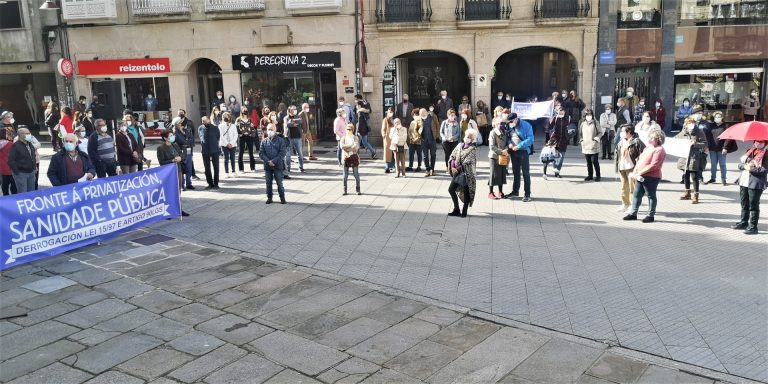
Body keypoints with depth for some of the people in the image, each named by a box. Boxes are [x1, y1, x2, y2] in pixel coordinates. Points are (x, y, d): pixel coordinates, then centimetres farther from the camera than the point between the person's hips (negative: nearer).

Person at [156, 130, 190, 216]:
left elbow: (182, 155, 14)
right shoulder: (161, 148, -9)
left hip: (178, 171, 6)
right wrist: (172, 161, -21)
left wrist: (180, 158, -8)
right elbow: (161, 162, -13)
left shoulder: (175, 145, 9)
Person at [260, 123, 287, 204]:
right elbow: (261, 153, 3)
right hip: (267, 166, 3)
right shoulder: (264, 141, 6)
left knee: (279, 182, 1)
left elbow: (282, 153, -8)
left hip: (278, 165, -3)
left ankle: (282, 197, 11)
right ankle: (269, 197, 19)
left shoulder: (280, 140, -2)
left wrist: (274, 161, -15)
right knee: (268, 182, 9)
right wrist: (268, 161, -12)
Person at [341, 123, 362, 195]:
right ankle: (345, 190, 9)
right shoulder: (344, 138, 6)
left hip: (354, 157, -1)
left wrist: (346, 147, -13)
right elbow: (342, 146, -11)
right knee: (345, 175, 3)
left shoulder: (356, 137, 4)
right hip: (346, 157, 1)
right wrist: (351, 145, -14)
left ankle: (358, 190, 7)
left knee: (356, 174, 1)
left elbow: (357, 147, -10)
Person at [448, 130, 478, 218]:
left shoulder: (472, 149, -9)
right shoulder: (460, 145, 9)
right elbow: (452, 156, 10)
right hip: (457, 172, 7)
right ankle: (456, 209, 19)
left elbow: (467, 163, -17)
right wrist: (452, 167, -4)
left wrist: (457, 168, -14)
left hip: (467, 174, -7)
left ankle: (464, 211, 14)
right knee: (451, 189, 7)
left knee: (466, 192, 2)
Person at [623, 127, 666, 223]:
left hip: (651, 177, -9)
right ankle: (633, 213, 18)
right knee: (637, 195, 11)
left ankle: (651, 215, 13)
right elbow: (640, 160, 16)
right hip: (640, 177, 9)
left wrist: (640, 173, -21)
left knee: (651, 196, 3)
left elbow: (653, 166, -22)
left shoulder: (659, 150, -13)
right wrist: (634, 172, 3)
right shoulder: (648, 148, 16)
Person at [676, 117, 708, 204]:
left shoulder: (699, 133, -7)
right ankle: (687, 193, 32)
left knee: (694, 176, -8)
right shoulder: (683, 133, 5)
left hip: (695, 158, -5)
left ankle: (696, 195, -1)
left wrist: (696, 144, -24)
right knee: (686, 176, 16)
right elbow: (675, 139, 18)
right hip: (685, 157, 5)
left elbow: (704, 144, -9)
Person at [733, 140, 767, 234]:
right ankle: (744, 222, 30)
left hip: (756, 183, -6)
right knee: (744, 203, 16)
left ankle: (753, 227, 3)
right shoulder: (749, 151, 14)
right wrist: (745, 166, -10)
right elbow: (740, 164, 10)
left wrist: (752, 169, -21)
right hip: (744, 181, 6)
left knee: (753, 205, -3)